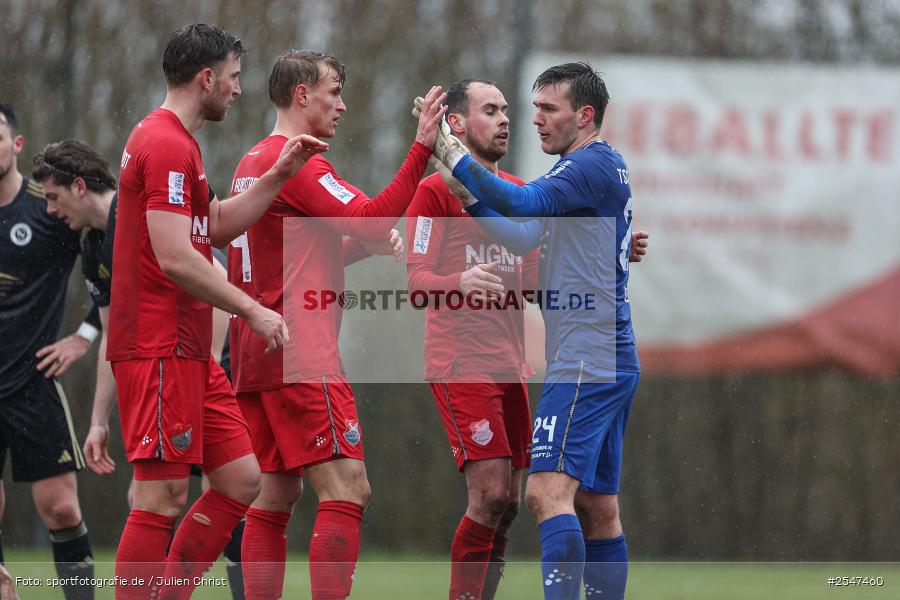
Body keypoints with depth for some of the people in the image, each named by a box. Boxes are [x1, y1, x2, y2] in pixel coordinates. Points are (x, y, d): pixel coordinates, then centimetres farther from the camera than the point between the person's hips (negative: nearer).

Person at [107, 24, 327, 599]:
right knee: (163, 496, -10)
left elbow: (217, 226, 26)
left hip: (190, 350, 10)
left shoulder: (175, 142, 19)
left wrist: (278, 176, 17)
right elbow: (173, 257, -21)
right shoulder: (167, 145, -14)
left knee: (241, 480, 9)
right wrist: (252, 310, -16)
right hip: (159, 350, -10)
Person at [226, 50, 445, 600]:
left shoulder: (253, 163, 19)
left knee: (277, 494, 10)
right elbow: (371, 219, -20)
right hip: (302, 355, -10)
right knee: (347, 490, -12)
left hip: (257, 354, 10)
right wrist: (422, 148, -20)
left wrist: (368, 243, 11)